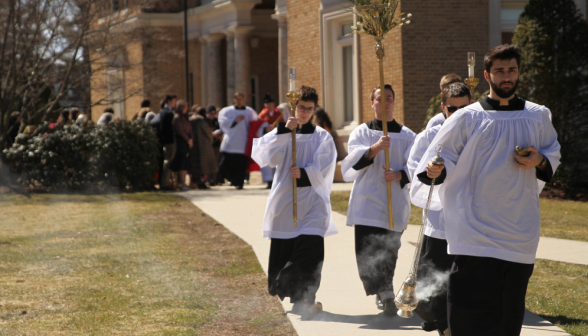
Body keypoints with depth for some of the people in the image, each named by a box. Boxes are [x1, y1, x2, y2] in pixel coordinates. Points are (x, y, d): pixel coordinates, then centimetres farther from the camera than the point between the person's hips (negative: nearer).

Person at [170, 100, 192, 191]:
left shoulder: (185, 117, 18)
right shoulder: (177, 118, -9)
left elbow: (189, 129, 14)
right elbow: (180, 130, -13)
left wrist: (191, 139, -3)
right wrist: (188, 140, -6)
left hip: (186, 142, 9)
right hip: (180, 141, -9)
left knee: (186, 163, 6)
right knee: (182, 163, -11)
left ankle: (181, 183, 8)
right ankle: (182, 183, -12)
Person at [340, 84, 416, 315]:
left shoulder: (406, 135, 11)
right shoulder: (361, 132, 9)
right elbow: (355, 159, -8)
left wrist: (399, 175, -16)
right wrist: (374, 148, -27)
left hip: (395, 203, 1)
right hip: (367, 202, -1)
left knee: (389, 252, 0)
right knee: (366, 252, -13)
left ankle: (382, 292, 17)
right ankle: (384, 291, -8)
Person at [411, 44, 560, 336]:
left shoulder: (538, 117, 10)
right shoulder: (467, 118, 2)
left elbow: (553, 154, 22)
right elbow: (441, 156, 3)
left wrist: (539, 162, -1)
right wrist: (434, 170, -21)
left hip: (519, 233, 3)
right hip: (475, 232, -3)